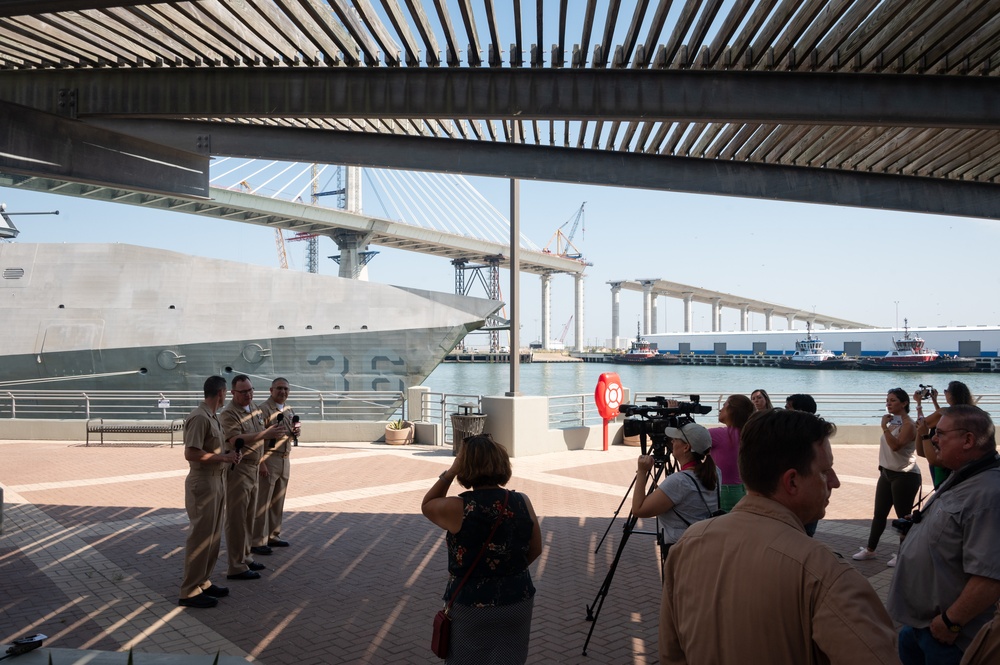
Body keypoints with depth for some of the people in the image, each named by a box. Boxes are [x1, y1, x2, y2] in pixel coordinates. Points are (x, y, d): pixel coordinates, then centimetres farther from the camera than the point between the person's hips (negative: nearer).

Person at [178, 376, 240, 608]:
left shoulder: (212, 417, 12)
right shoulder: (199, 417, -18)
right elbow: (191, 453, -24)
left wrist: (227, 455, 6)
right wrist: (223, 457, -18)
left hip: (216, 481, 10)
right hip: (202, 484, -10)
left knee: (213, 536, 15)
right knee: (200, 536, -3)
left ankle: (203, 582, 26)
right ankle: (190, 591, 5)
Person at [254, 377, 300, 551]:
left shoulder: (289, 409, 13)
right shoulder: (264, 409, -11)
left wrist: (297, 431, -2)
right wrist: (261, 463, -20)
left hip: (284, 459, 8)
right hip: (269, 459, -8)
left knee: (278, 502, 15)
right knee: (262, 502, -3)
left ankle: (273, 536, 26)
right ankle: (258, 542, 3)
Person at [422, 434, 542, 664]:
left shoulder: (457, 509, -18)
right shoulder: (522, 503, -9)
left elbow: (426, 506, 4)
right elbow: (535, 550, 4)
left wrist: (449, 473, -3)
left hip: (470, 607, -3)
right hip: (517, 603, 3)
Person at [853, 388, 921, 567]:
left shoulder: (908, 425, -15)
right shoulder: (892, 422, 13)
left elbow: (895, 445, -31)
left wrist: (884, 427, -24)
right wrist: (882, 468, 22)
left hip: (905, 476, -9)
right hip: (887, 473, 9)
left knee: (903, 516, 0)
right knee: (879, 513, 13)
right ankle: (870, 550, 21)